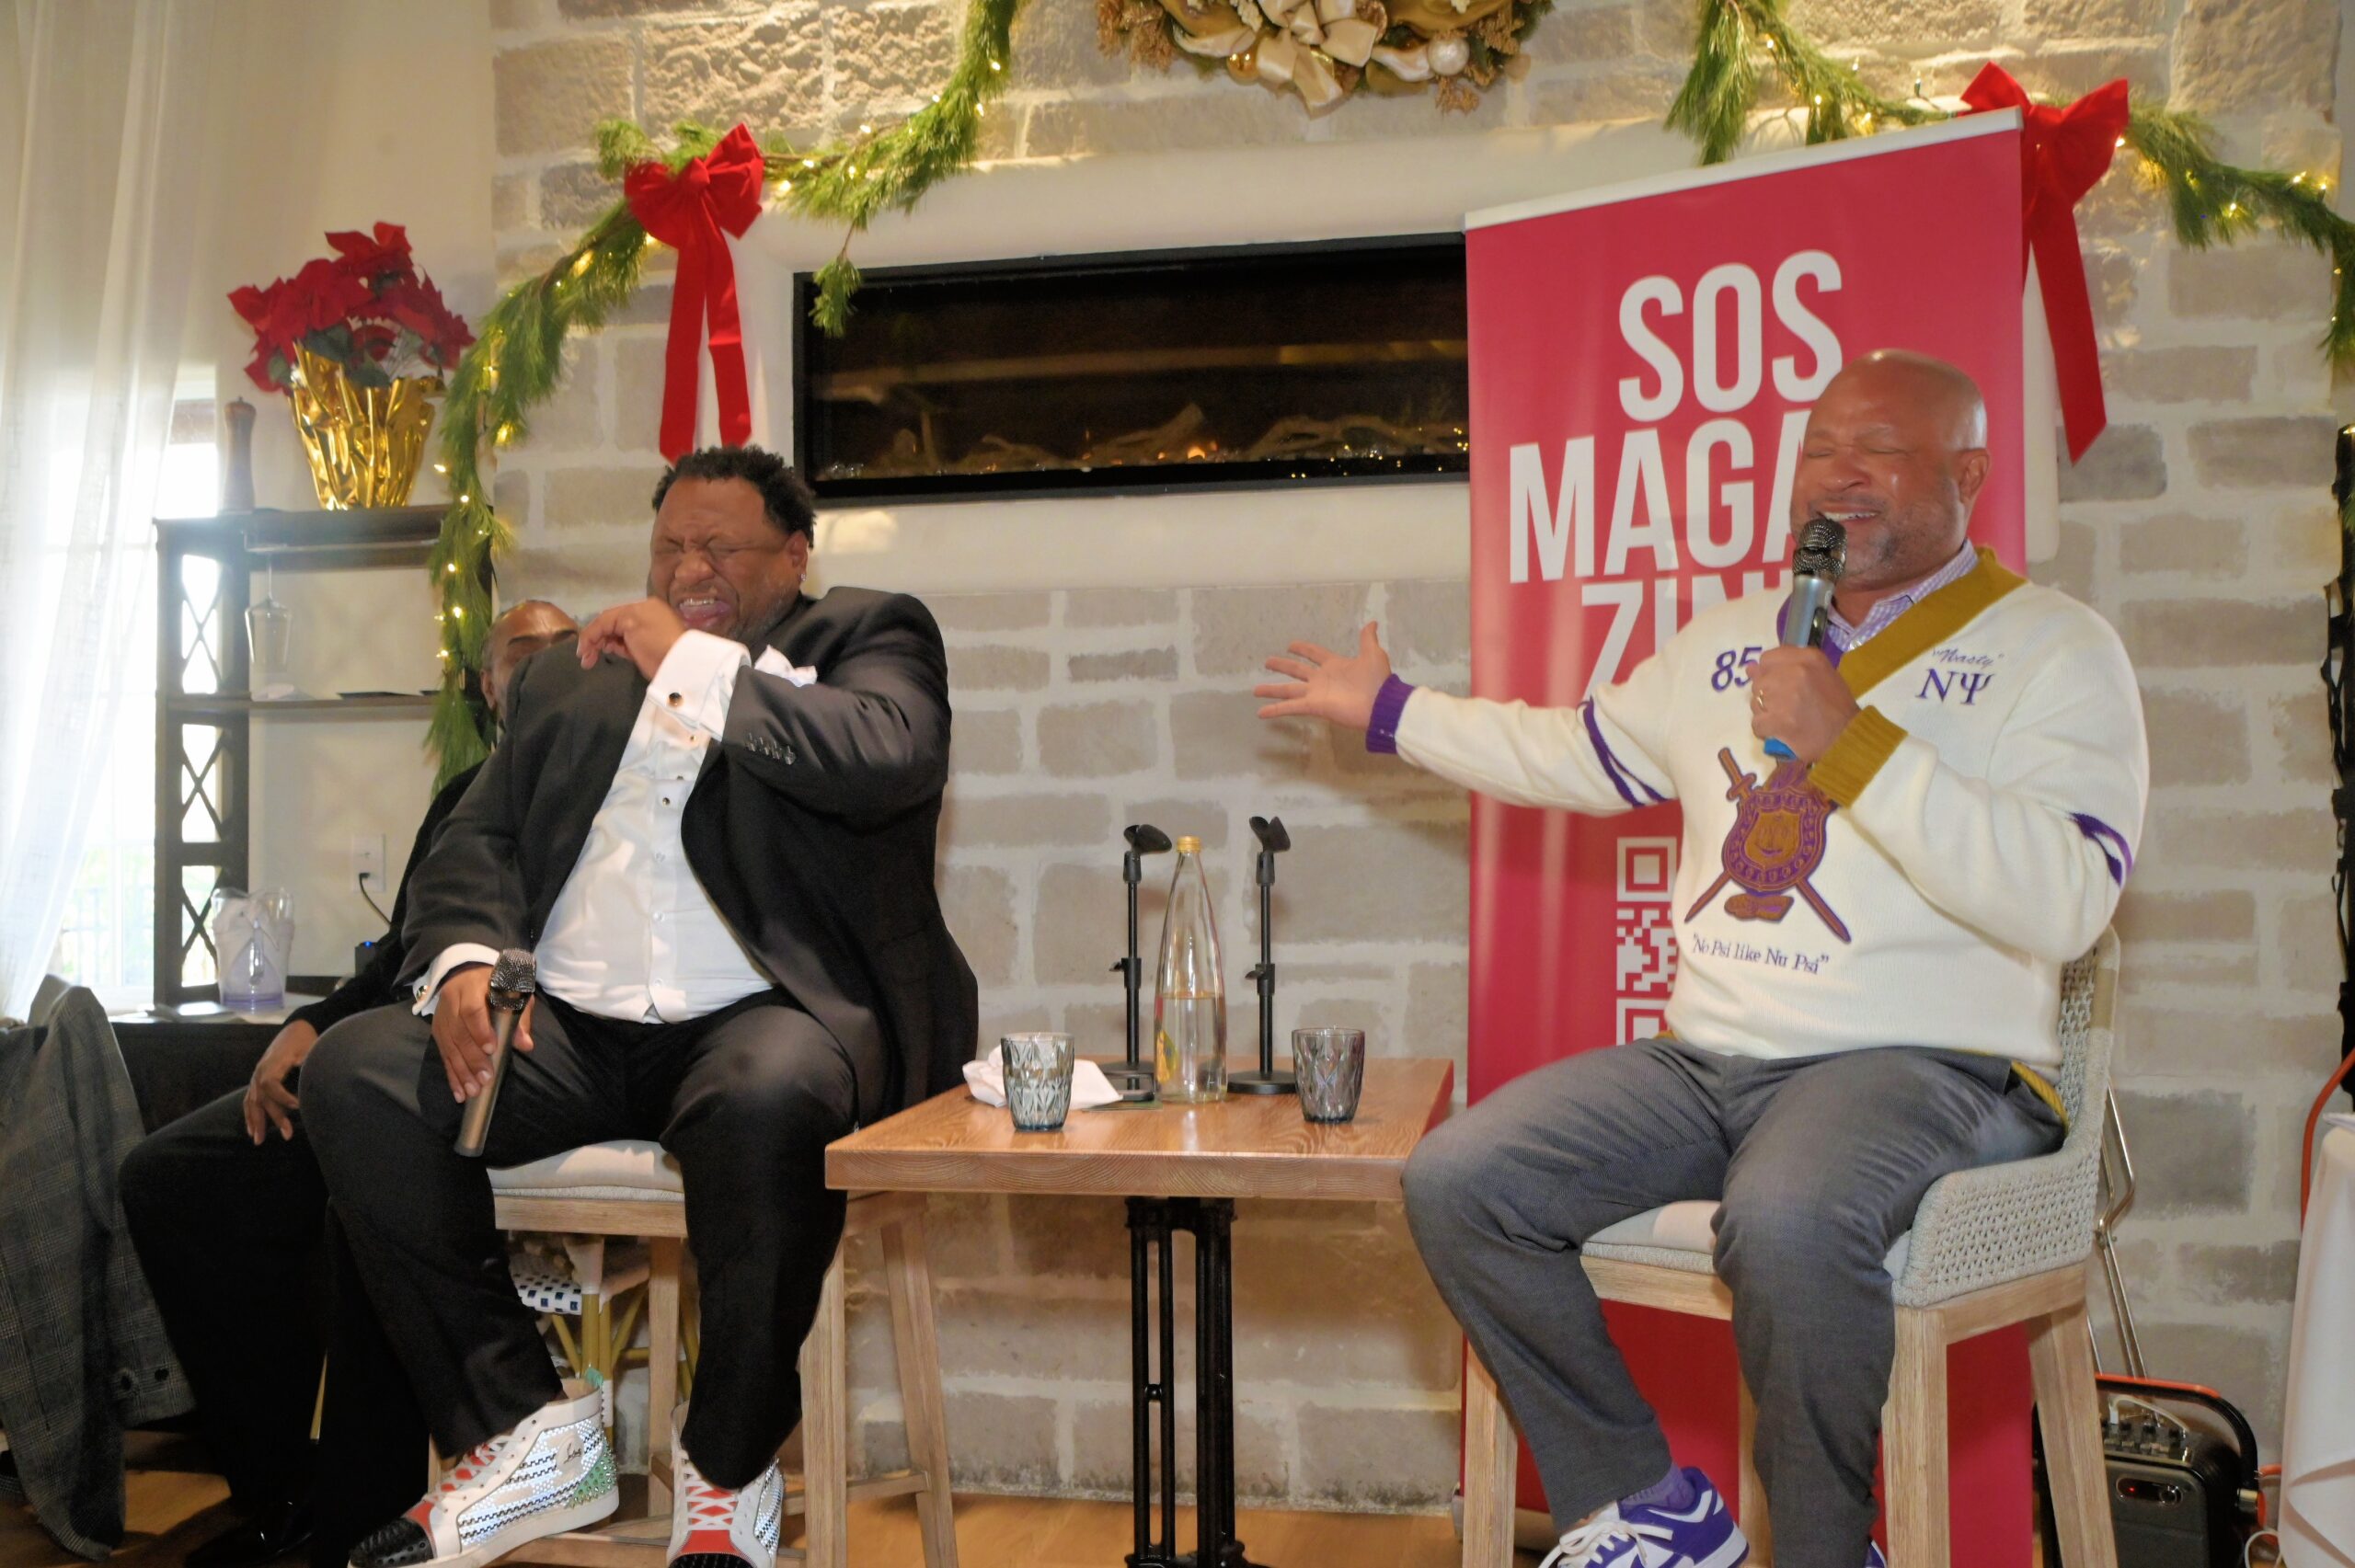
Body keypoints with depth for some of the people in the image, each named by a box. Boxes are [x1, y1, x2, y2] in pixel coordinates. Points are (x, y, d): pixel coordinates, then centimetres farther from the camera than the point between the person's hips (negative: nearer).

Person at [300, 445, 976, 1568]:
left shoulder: (868, 636, 10)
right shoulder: (568, 680, 24)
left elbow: (887, 759, -12)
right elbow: (476, 843, 18)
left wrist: (692, 664, -6)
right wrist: (465, 959, -4)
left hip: (757, 1019, -5)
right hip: (570, 1028, 5)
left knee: (766, 1100, -38)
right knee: (354, 1075, -18)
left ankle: (729, 1473, -14)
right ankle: (526, 1435, -7)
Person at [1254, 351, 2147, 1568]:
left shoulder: (2052, 648, 0)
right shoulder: (1729, 642, 19)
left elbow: (2066, 905, -15)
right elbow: (1577, 752, 33)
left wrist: (1851, 747, -19)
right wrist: (1389, 711, 36)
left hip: (1924, 1062, -6)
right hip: (1705, 1057, 6)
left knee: (1786, 1225, -38)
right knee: (1454, 1184, -12)